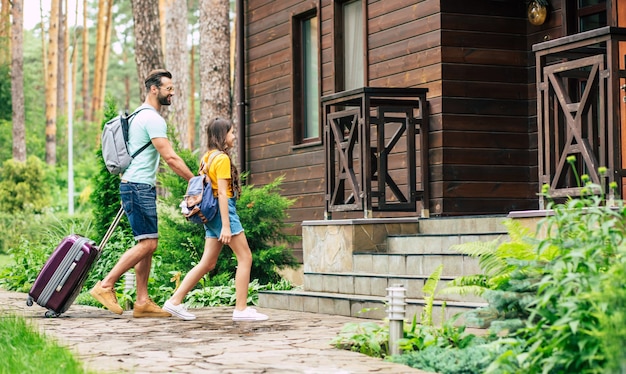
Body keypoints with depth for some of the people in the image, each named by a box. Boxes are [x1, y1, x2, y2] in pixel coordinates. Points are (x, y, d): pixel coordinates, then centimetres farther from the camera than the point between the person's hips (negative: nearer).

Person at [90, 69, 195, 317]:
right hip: (139, 187, -11)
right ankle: (105, 286, -9)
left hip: (141, 188, 11)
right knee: (148, 243, -12)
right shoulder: (152, 118, -13)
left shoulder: (140, 116, 20)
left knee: (147, 245, 8)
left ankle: (142, 302, 8)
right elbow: (170, 158, -17)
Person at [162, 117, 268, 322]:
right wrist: (226, 226, -21)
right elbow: (222, 192, -17)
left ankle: (175, 301, 6)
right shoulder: (222, 158, -12)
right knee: (245, 257, -3)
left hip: (211, 212, 9)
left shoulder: (207, 157, 15)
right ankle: (241, 309, -3)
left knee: (208, 263, 10)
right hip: (223, 209, -9)